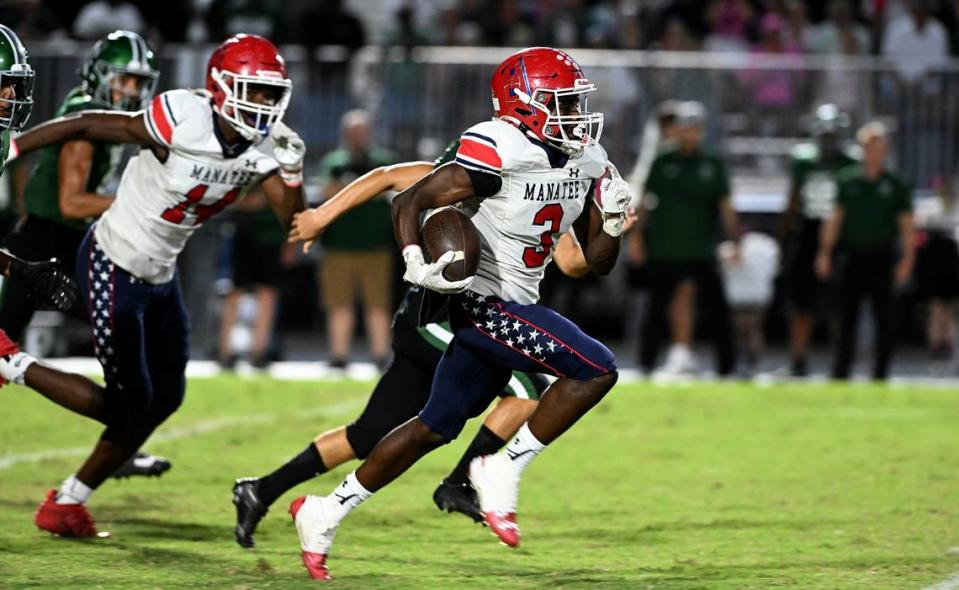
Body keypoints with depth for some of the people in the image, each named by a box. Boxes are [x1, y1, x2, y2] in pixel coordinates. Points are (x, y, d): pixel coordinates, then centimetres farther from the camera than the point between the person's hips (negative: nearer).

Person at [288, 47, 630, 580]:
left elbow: (598, 261, 12)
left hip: (516, 302, 9)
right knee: (596, 371, -17)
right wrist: (417, 265, -31)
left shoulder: (587, 160, 6)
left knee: (438, 427, 14)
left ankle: (326, 512, 23)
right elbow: (410, 203, -16)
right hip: (484, 300, -9)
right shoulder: (500, 151, -19)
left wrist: (613, 222, -7)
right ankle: (503, 472, -7)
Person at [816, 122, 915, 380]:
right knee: (847, 316, 3)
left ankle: (881, 370, 5)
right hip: (853, 257, 2)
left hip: (881, 259, -2)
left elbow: (907, 225, 0)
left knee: (883, 317, 0)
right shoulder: (848, 180, 7)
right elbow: (835, 218, 10)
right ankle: (841, 370, 7)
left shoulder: (896, 185, 2)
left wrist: (907, 260, -9)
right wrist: (825, 253, 4)